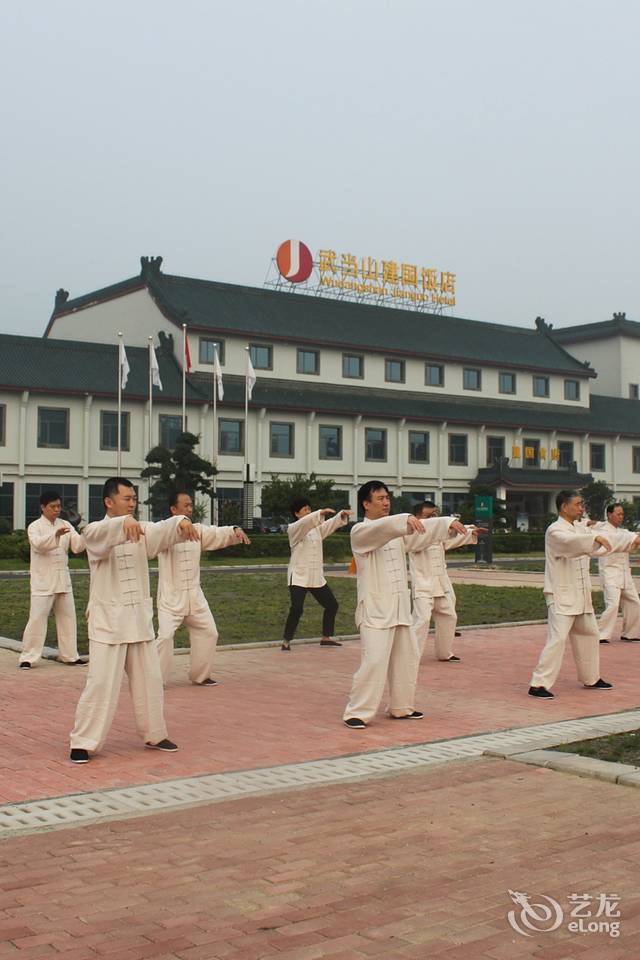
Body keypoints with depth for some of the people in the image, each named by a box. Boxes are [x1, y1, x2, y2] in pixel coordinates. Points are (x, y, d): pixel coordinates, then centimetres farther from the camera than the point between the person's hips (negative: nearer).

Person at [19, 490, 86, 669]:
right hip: (43, 581, -5)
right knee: (37, 618, -7)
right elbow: (39, 544, -26)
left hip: (63, 579, 5)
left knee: (67, 617, 10)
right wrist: (56, 535, -43)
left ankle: (69, 655, 21)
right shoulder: (35, 526, -5)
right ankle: (28, 657, 2)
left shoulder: (65, 525, 8)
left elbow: (77, 547, -2)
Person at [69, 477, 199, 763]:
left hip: (139, 618, 6)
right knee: (101, 683, -8)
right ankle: (82, 742, 3)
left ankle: (154, 734, 28)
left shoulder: (140, 531, 6)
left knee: (149, 680, 13)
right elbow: (103, 534, -32)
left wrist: (181, 522, -35)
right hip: (108, 619, -5)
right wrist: (124, 523, -53)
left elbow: (162, 531, -13)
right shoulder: (94, 532, -8)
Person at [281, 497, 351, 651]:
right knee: (296, 609, -19)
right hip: (299, 577, -7)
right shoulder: (293, 529, -8)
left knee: (332, 605, 11)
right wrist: (321, 513, -40)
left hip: (316, 577, 7)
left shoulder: (316, 528, 12)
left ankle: (326, 637, 25)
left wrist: (341, 515, -20)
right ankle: (286, 641, -6)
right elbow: (305, 523, -28)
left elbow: (331, 524, 0)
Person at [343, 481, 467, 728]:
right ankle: (356, 712, -6)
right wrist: (407, 519, -44)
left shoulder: (397, 530, 14)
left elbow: (424, 530, 7)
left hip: (399, 607, 8)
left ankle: (401, 707, 29)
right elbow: (381, 528, -29)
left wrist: (449, 522, -8)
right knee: (374, 660, -15)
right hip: (375, 608, -8)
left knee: (407, 657, 15)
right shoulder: (360, 531, -9)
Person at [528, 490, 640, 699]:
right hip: (561, 596, -9)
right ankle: (538, 684, -13)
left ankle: (591, 678, 37)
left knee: (589, 635, 20)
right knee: (557, 638, -16)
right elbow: (570, 541, -37)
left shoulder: (580, 528, 13)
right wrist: (596, 538, -44)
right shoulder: (555, 531, -15)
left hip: (581, 595, 10)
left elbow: (609, 540, 21)